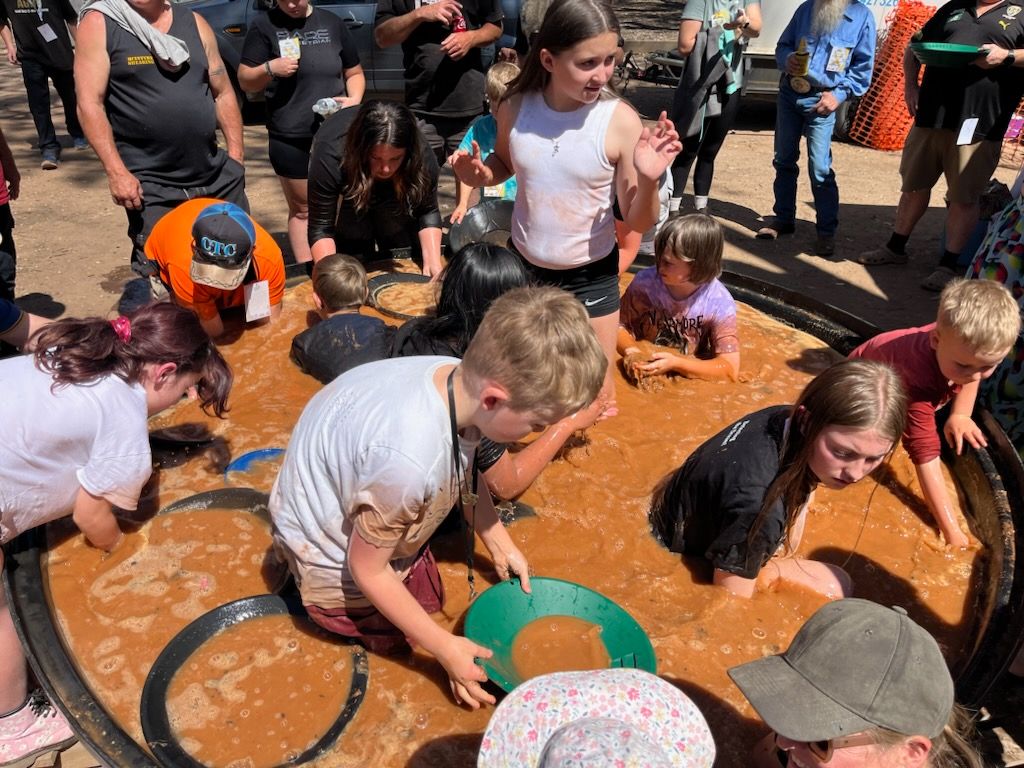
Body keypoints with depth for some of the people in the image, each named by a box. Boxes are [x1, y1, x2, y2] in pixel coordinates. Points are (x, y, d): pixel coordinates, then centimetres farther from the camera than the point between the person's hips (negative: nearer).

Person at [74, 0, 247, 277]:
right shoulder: (99, 24, -3)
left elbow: (223, 93, 13)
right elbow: (90, 104, -9)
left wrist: (236, 158, 7)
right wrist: (116, 172, -17)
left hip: (218, 175, 4)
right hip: (150, 185, -4)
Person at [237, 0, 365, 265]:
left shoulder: (332, 23, 8)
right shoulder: (265, 25, 0)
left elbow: (354, 73, 16)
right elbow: (245, 81, 0)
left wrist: (355, 98, -5)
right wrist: (269, 68, -20)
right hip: (290, 138, -2)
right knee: (303, 209, 5)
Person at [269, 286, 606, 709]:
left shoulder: (461, 381, -23)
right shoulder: (409, 457, -45)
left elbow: (464, 470, 2)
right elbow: (368, 570, -26)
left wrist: (500, 544, 6)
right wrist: (445, 648, -17)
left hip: (377, 517, 7)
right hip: (329, 539, -6)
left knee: (430, 599, 19)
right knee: (392, 637, 11)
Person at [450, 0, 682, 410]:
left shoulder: (620, 121, -20)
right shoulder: (516, 108, -12)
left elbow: (638, 222, -14)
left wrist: (649, 181, -34)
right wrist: (477, 174, -11)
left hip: (591, 275, -2)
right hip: (522, 265, 2)